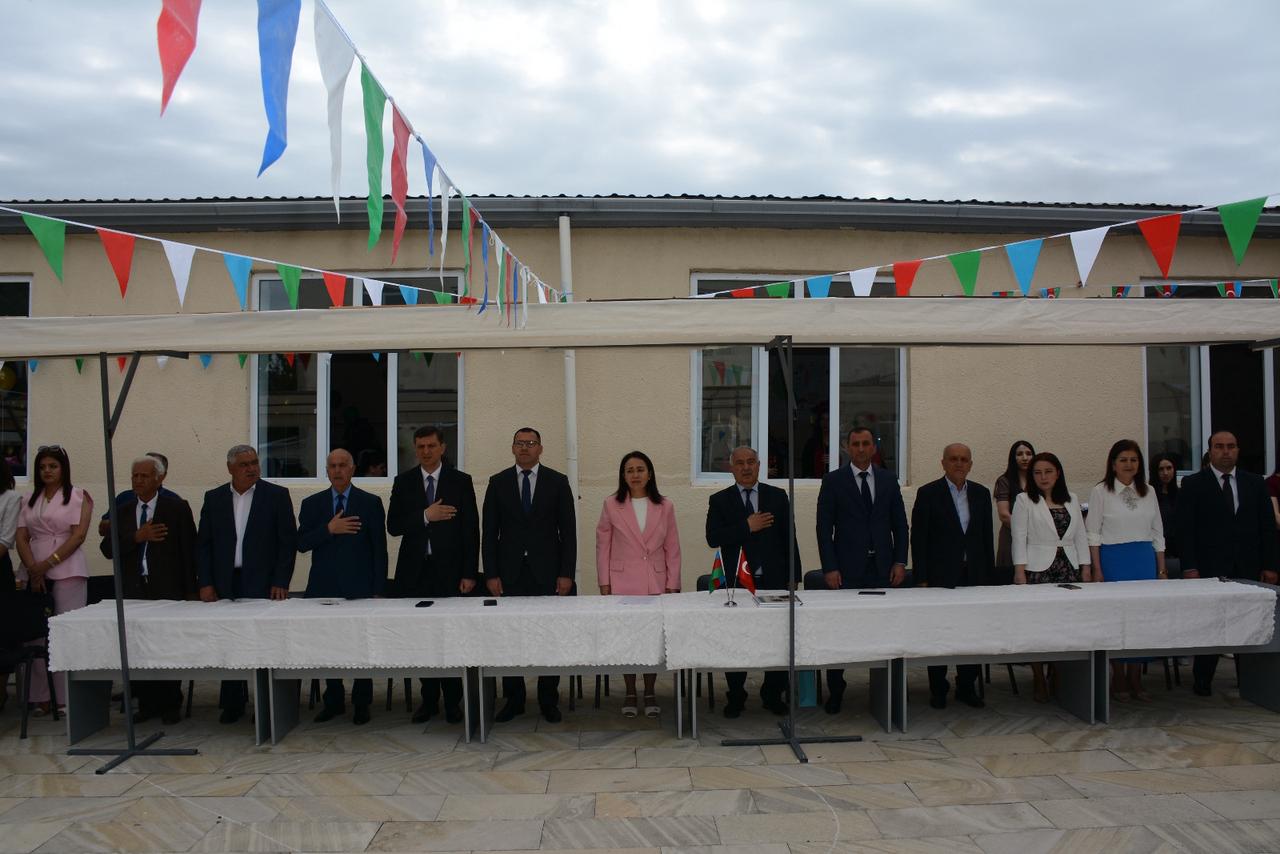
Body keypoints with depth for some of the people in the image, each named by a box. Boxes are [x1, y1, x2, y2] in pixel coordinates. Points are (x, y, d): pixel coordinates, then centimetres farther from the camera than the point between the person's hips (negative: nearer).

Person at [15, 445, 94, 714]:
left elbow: (78, 535, -6)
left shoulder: (79, 497, 2)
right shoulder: (30, 499, 16)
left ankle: (67, 697, -1)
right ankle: (42, 697, 6)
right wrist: (33, 568, -6)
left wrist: (47, 564, -11)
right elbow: (21, 537, 9)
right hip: (34, 573, 4)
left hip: (67, 571, -4)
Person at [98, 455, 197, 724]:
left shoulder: (177, 508, -1)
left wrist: (190, 591, -6)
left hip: (168, 591, -4)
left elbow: (189, 550, -2)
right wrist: (137, 537, -14)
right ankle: (147, 704, 15)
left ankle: (171, 705, 13)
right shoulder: (122, 511, 11)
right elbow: (107, 548, 3)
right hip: (133, 591, 4)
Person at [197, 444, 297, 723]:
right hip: (225, 585, 3)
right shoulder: (214, 498, 10)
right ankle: (233, 703, 17)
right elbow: (203, 543, 10)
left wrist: (280, 582, -8)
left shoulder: (276, 495, 1)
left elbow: (289, 541, -1)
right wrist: (206, 583, 1)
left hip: (263, 583, -3)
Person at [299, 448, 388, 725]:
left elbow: (379, 548, 1)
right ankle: (333, 701, 19)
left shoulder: (371, 503, 3)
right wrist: (329, 529, -14)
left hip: (359, 587, -2)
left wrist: (378, 589, -4)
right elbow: (301, 543, 2)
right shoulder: (311, 504, 10)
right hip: (324, 586, 2)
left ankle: (361, 703, 12)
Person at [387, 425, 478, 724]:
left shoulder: (461, 481, 3)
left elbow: (471, 529, 1)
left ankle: (453, 701, 10)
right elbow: (393, 526, 1)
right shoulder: (403, 481, 8)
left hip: (449, 570, -2)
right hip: (415, 571, 2)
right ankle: (429, 699, 16)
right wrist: (425, 516, -15)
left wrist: (469, 573, -5)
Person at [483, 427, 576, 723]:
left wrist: (567, 573, -4)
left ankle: (548, 702, 13)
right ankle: (513, 700, 15)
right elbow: (490, 532, 5)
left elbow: (568, 530, 2)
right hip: (509, 573, 1)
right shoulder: (498, 482, 6)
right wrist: (491, 574, -2)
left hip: (547, 572, -1)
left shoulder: (558, 482, 4)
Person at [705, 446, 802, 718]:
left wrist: (793, 576, 3)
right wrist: (747, 527, -15)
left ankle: (773, 695, 18)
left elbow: (788, 539, 7)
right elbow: (713, 538, -8)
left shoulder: (778, 496, 8)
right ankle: (736, 698, 18)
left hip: (773, 580, 1)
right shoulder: (719, 500, 4)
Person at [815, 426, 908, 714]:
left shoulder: (888, 480, 11)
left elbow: (899, 524, 13)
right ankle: (835, 692, 10)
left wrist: (900, 561, 3)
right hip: (847, 569, -2)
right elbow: (824, 527, -2)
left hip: (882, 568, 3)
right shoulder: (833, 481, 1)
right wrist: (830, 568, -8)